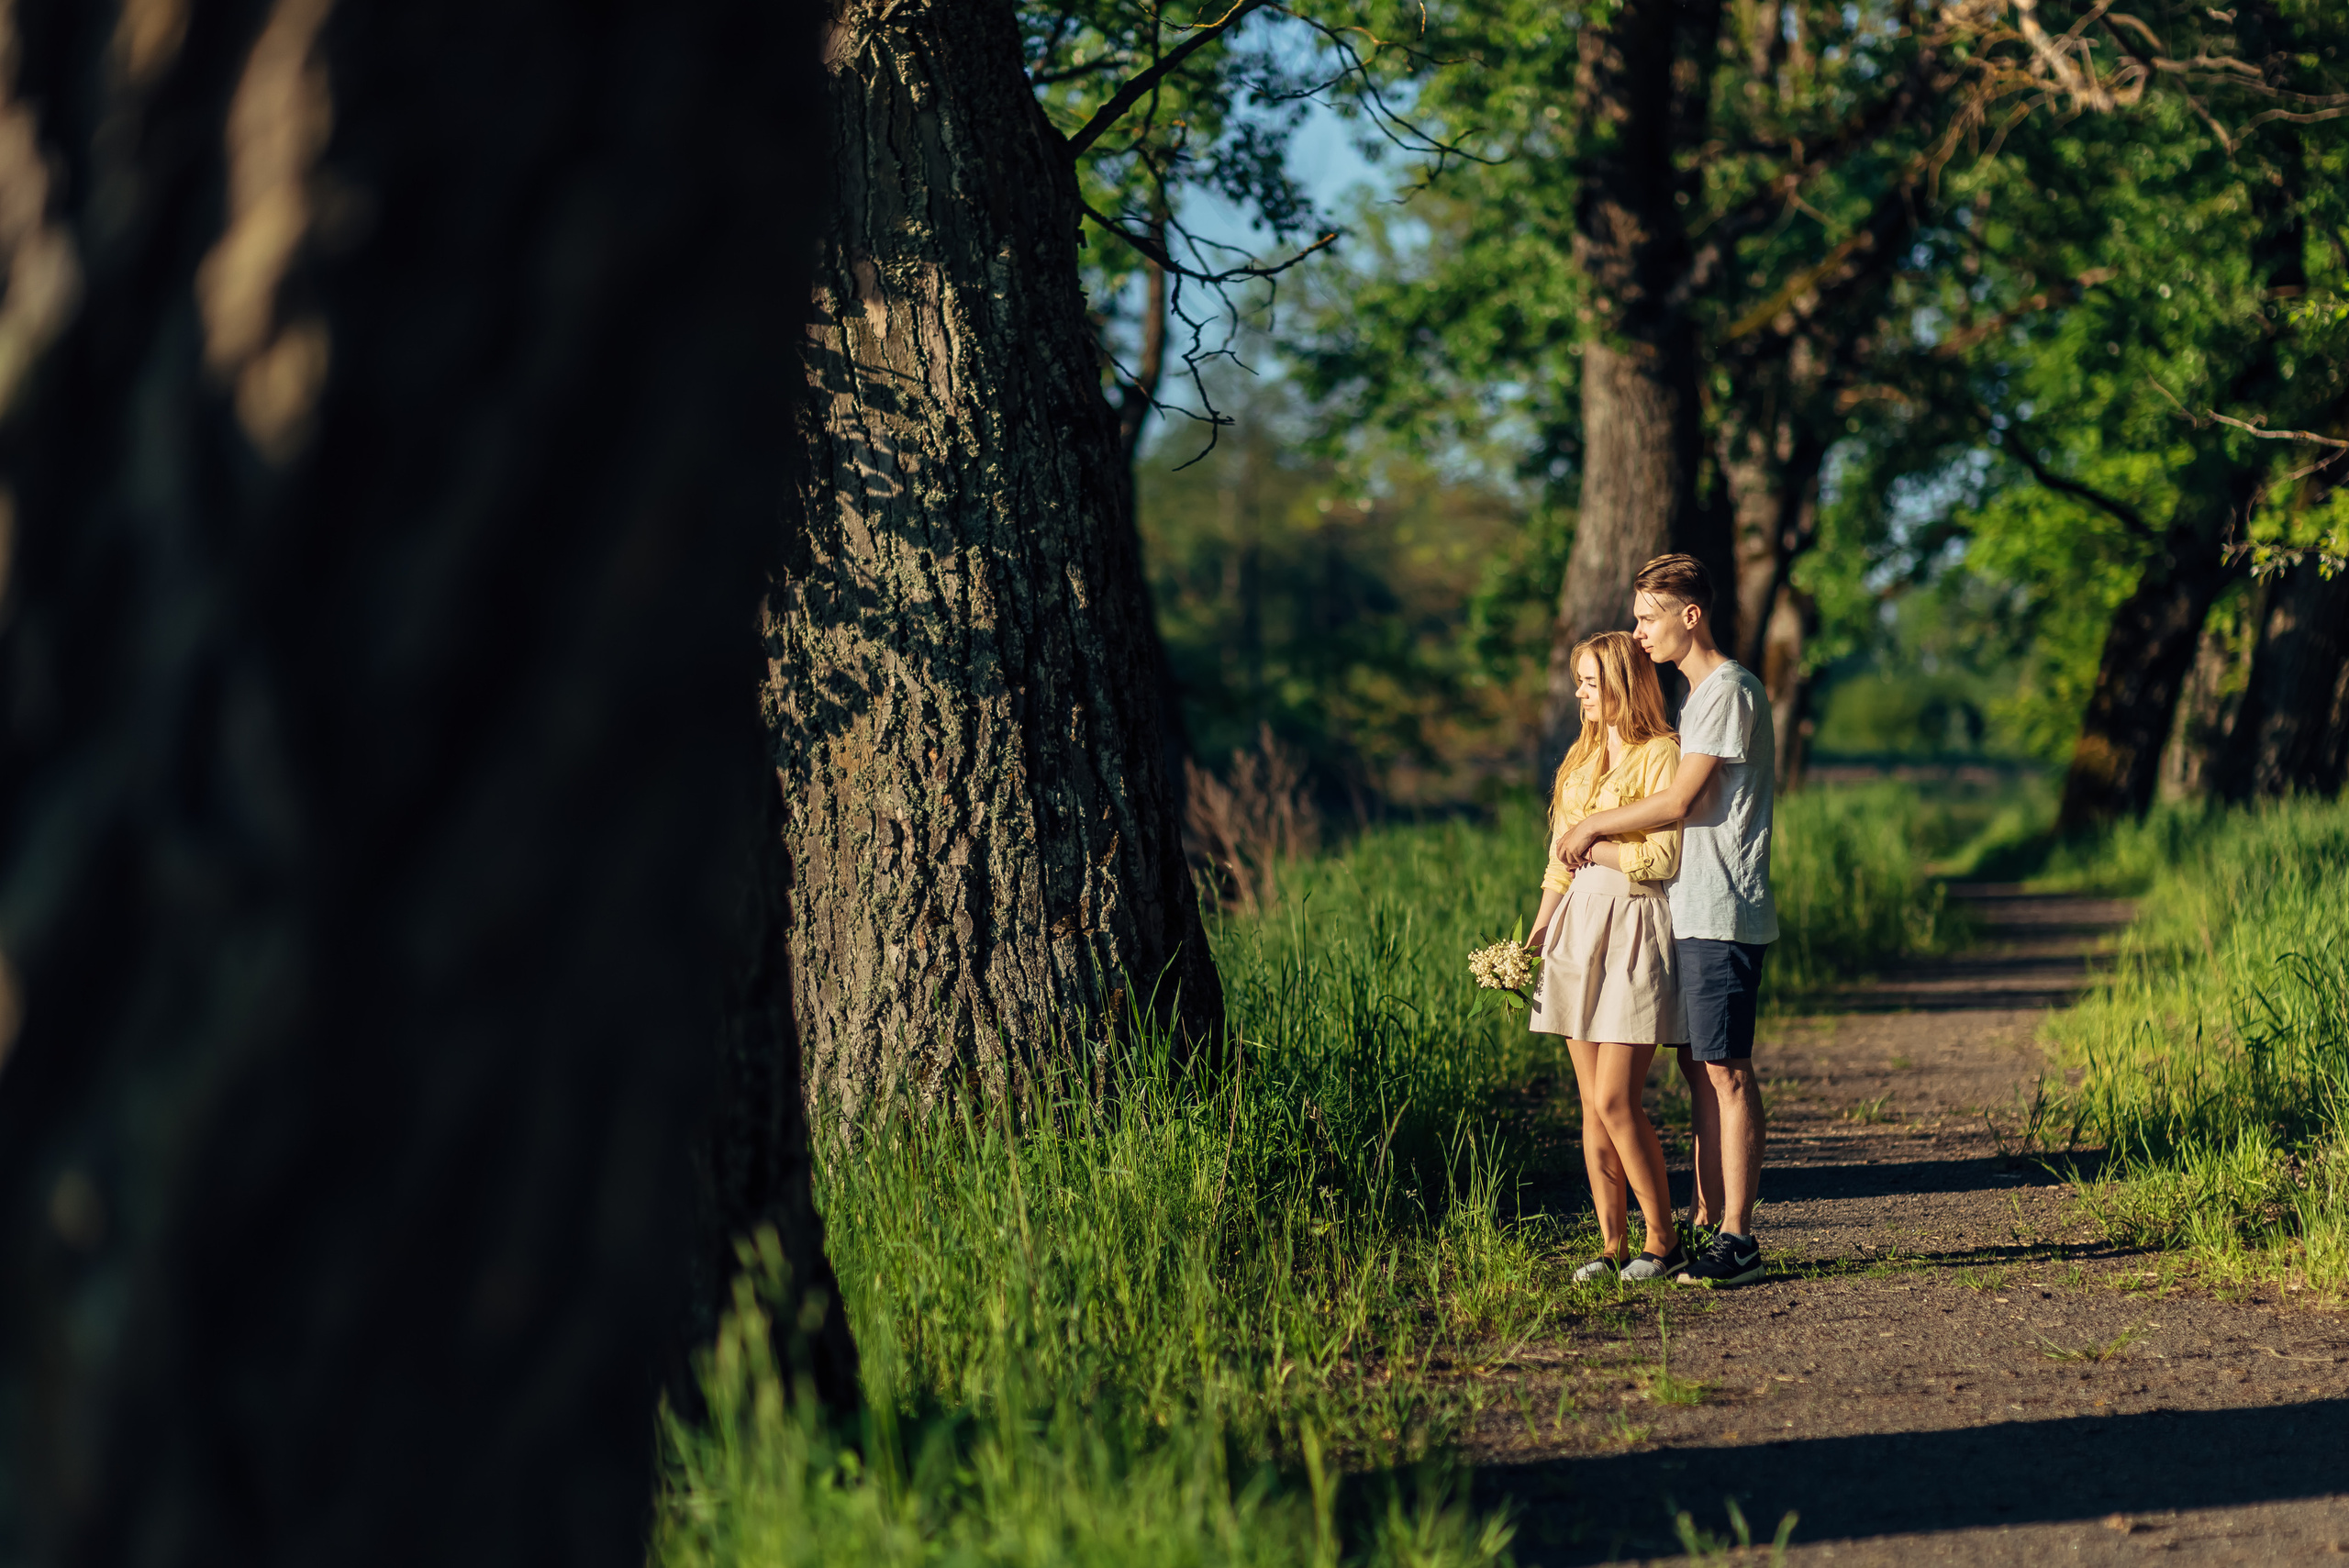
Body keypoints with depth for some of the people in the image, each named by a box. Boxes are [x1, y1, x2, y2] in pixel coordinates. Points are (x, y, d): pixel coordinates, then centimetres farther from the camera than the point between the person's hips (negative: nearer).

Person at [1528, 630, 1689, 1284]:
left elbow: (1663, 857, -15)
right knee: (1593, 1105, 4)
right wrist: (1533, 941, 15)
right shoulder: (1583, 759, 17)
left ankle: (1664, 1241, 0)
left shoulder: (1662, 755, -6)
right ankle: (1612, 1246, 7)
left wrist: (1594, 846, -5)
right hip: (1578, 924, 7)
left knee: (1616, 1100, -11)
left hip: (1635, 927, -7)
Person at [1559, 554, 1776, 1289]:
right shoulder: (1698, 693, 19)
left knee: (1725, 1070, -9)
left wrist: (1594, 826, -5)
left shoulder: (1729, 690, -12)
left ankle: (1737, 1238, -8)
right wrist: (1604, 837, 14)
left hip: (1722, 914, -10)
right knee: (1698, 1064, 10)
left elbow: (1680, 802, -16)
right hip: (1691, 913, 10)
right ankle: (1705, 1222, 15)